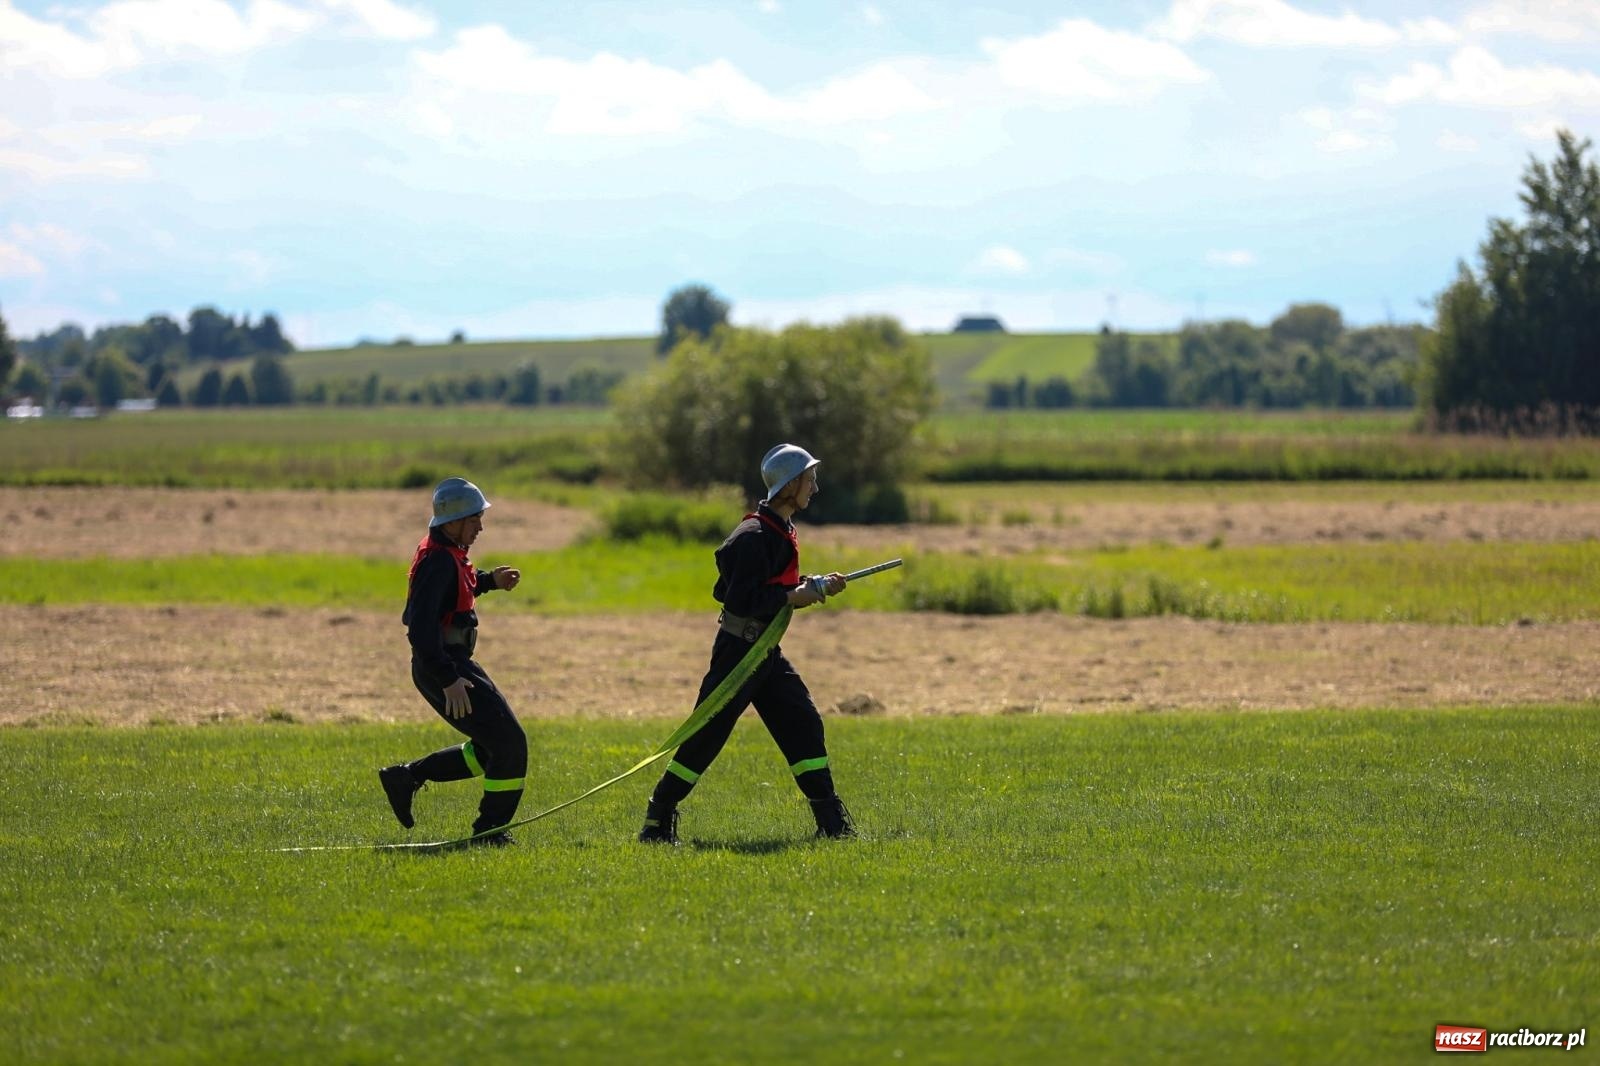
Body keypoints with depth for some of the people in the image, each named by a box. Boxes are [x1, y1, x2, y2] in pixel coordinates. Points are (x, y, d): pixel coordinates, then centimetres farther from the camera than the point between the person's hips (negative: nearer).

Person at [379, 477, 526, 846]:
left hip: (453, 665, 10)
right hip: (442, 667, -10)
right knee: (509, 743, -6)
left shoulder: (448, 552, 9)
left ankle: (407, 777, 20)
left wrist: (489, 580, 17)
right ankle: (490, 830, 3)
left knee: (493, 746, 17)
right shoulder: (438, 560, -22)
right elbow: (420, 629, -28)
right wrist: (448, 680, -30)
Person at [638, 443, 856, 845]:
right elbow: (741, 598, -24)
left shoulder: (782, 531, 11)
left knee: (803, 722, 4)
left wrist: (815, 586, 7)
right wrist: (792, 597, -21)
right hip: (738, 647, -9)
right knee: (707, 733, -5)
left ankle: (831, 819, 7)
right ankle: (659, 817, 4)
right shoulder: (754, 536, -20)